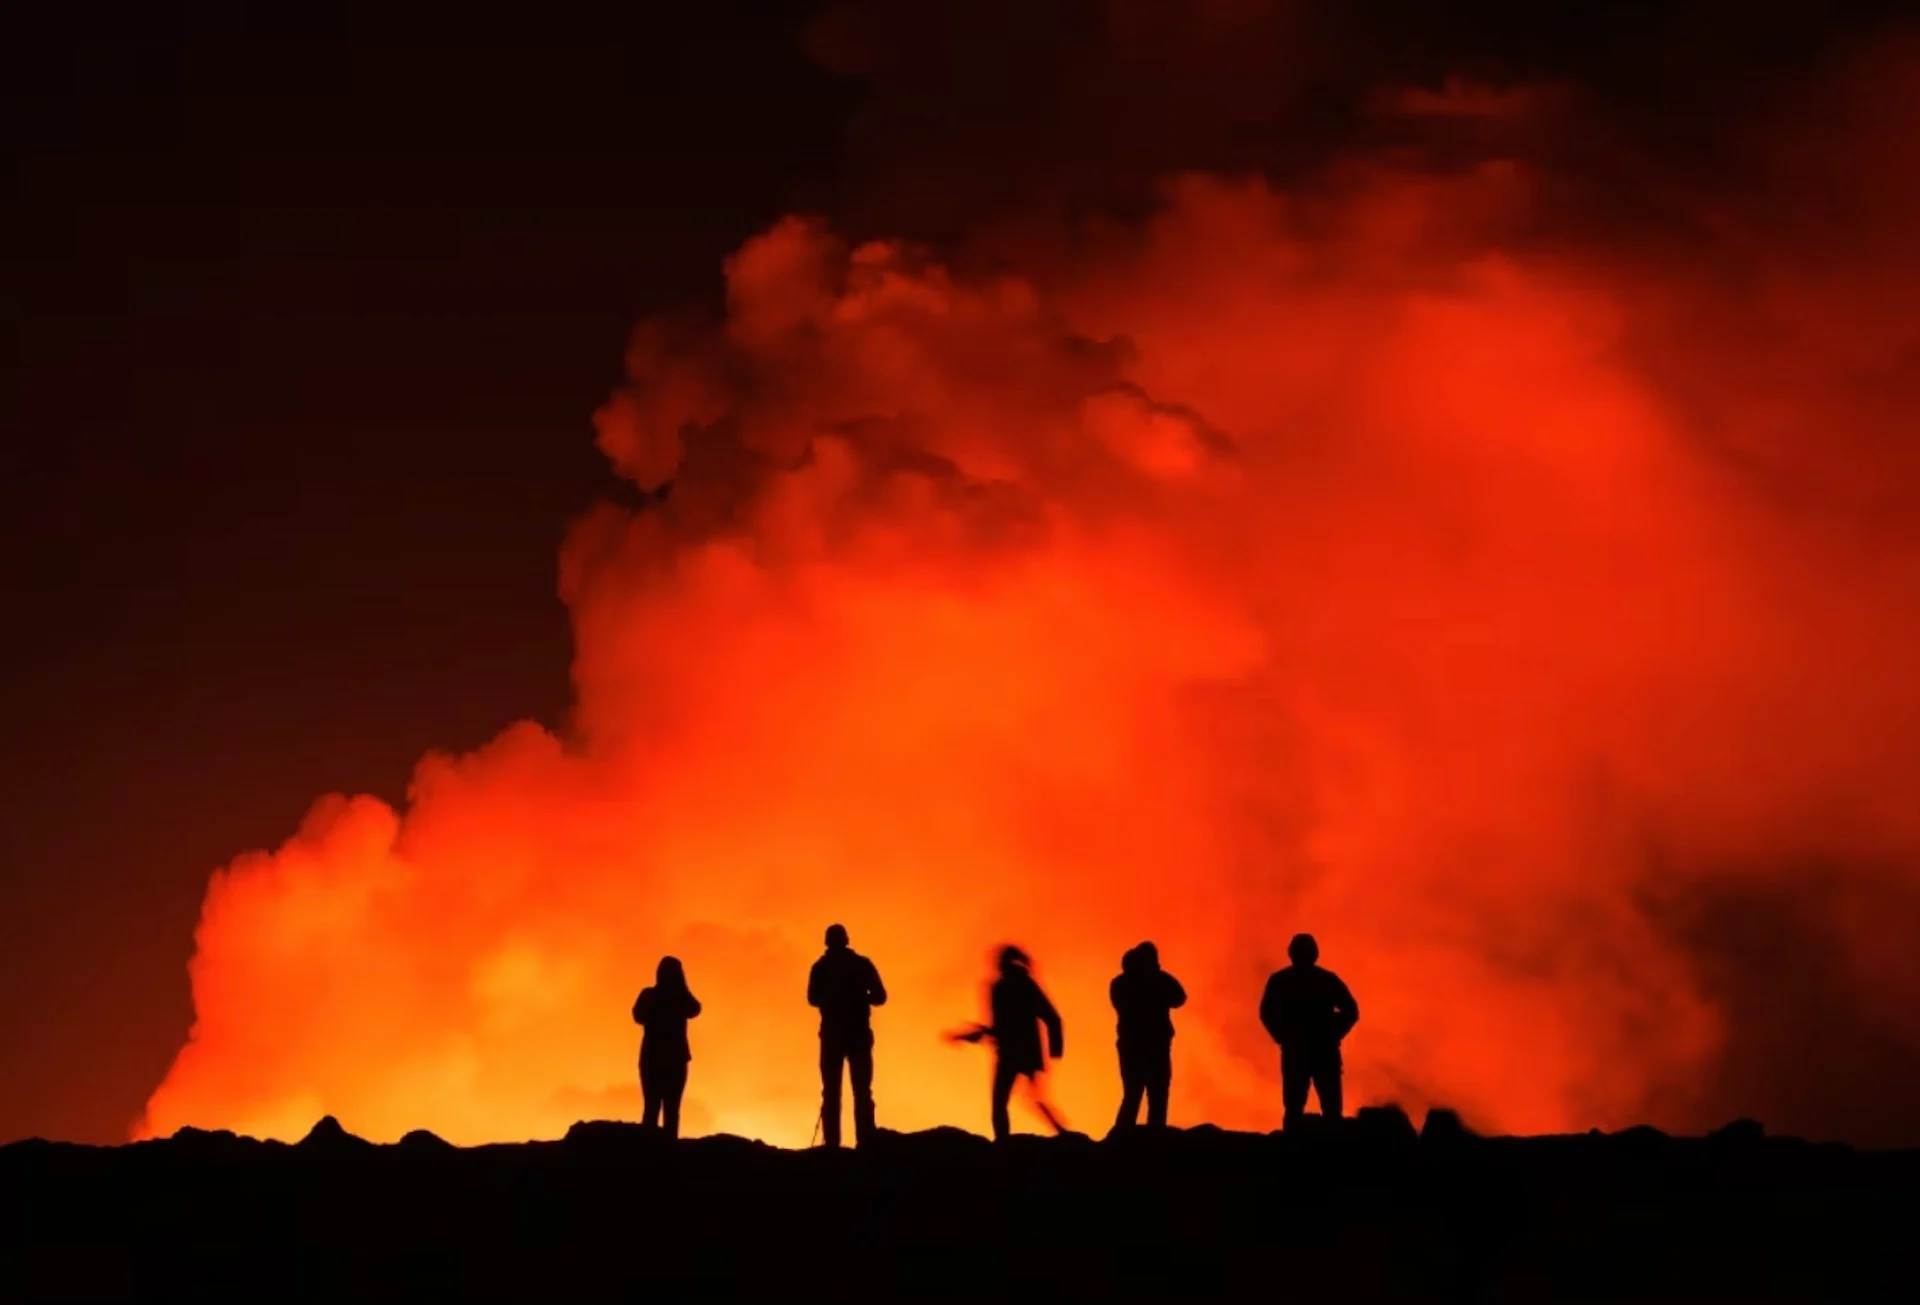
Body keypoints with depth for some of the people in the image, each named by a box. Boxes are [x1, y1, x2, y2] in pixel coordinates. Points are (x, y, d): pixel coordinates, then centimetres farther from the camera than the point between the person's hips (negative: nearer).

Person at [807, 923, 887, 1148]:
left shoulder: (821, 967, 2)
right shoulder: (862, 964, 3)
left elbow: (813, 999, 1)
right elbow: (879, 997, 1)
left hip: (832, 1034, 0)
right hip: (859, 1034, 0)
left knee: (831, 1093, 2)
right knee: (862, 1092, 1)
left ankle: (832, 1145, -7)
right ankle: (865, 1143, -9)